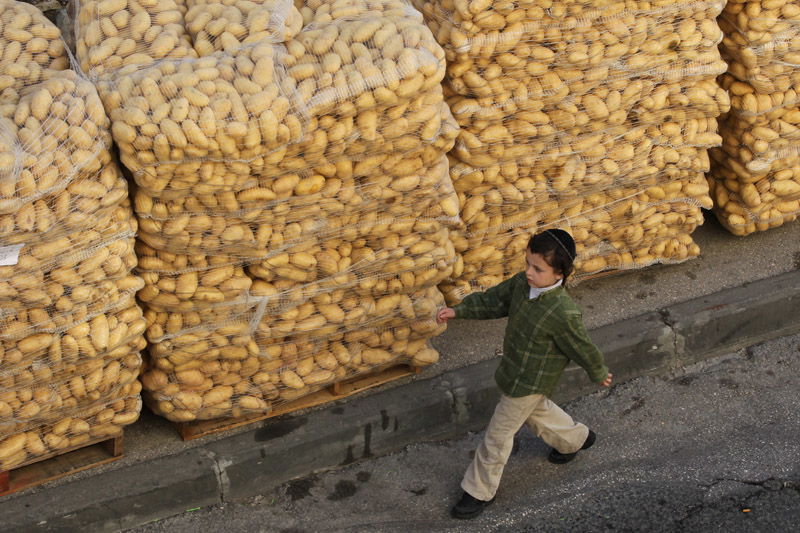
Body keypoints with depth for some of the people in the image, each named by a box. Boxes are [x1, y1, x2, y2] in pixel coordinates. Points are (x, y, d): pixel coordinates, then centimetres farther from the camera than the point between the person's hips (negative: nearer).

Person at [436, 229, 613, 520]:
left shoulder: (562, 313, -36)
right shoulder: (521, 283, -15)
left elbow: (582, 348, -19)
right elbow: (493, 300, 0)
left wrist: (599, 374, -3)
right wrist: (458, 311, -10)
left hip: (529, 383, -8)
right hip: (515, 371, 8)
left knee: (498, 435, 7)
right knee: (537, 411, 34)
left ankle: (480, 491, 28)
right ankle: (575, 438, 60)